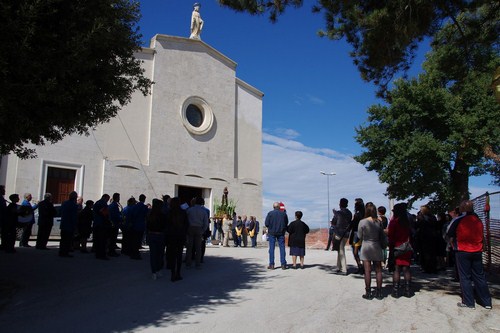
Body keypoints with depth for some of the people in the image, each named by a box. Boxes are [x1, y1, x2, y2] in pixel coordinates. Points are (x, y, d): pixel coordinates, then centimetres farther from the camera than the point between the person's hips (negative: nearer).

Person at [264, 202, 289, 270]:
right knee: (282, 248, 6)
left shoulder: (270, 213, -7)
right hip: (281, 233, 1)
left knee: (271, 248, 3)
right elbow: (286, 223, 6)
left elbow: (266, 224, -6)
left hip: (272, 233, -1)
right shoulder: (283, 213, -1)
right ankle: (283, 264, 5)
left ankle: (271, 264, 2)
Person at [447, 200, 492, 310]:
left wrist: (455, 245, 12)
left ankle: (468, 302, 5)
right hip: (477, 251, 5)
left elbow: (450, 236, -2)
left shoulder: (458, 220, -11)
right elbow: (482, 236, 14)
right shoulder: (478, 220, 4)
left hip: (463, 251, -5)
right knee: (479, 276, 12)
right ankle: (486, 302, 17)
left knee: (465, 277, 3)